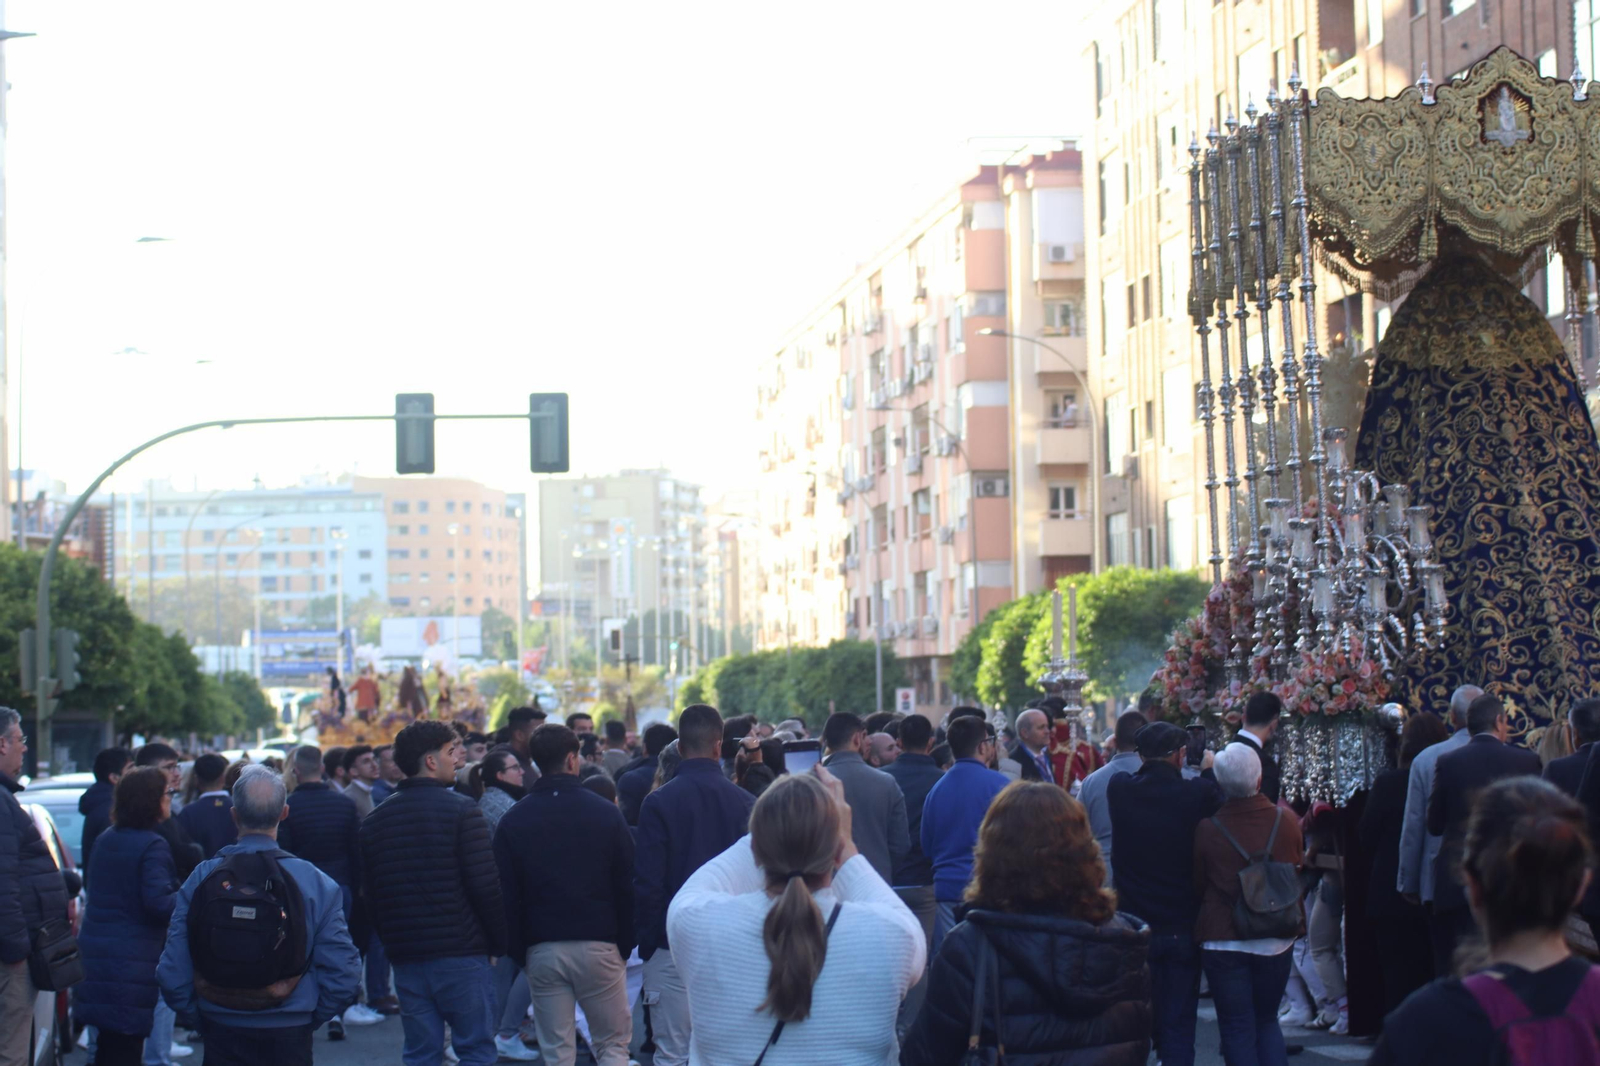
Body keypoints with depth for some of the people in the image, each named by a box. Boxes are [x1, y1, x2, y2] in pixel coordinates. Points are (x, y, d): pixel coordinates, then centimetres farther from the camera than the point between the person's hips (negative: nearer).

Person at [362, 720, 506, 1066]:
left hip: (404, 957, 5)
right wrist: (500, 942, -3)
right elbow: (486, 886, -13)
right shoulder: (460, 810, -9)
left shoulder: (375, 819, 9)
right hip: (461, 953, -5)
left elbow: (371, 895, 12)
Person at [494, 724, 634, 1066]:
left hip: (541, 951, 1)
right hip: (599, 946, -1)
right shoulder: (606, 813, -4)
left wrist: (519, 952, 9)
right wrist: (626, 945, 6)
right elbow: (627, 886, -2)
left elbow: (507, 897, 1)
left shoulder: (512, 821, 0)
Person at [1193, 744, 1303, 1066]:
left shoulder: (1207, 830, -13)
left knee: (1238, 1029, 6)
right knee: (1267, 1021, 18)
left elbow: (1197, 884, 1)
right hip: (1277, 941, 3)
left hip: (1223, 941, -3)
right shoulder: (1286, 821, -7)